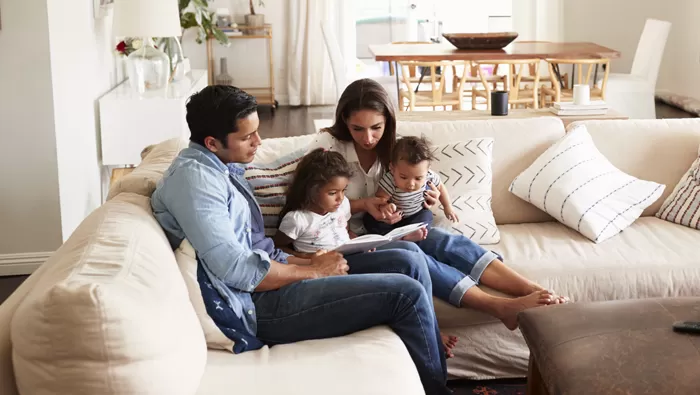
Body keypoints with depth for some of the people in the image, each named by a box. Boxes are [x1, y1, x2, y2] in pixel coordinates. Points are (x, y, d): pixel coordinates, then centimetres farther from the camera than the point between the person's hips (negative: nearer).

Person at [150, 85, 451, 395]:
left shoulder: (223, 169, 15)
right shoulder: (193, 176, -16)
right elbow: (236, 270, -24)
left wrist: (312, 262, 1)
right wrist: (313, 271, -11)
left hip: (262, 283, 10)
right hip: (256, 304, -10)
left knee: (409, 262, 2)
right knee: (406, 293, -14)